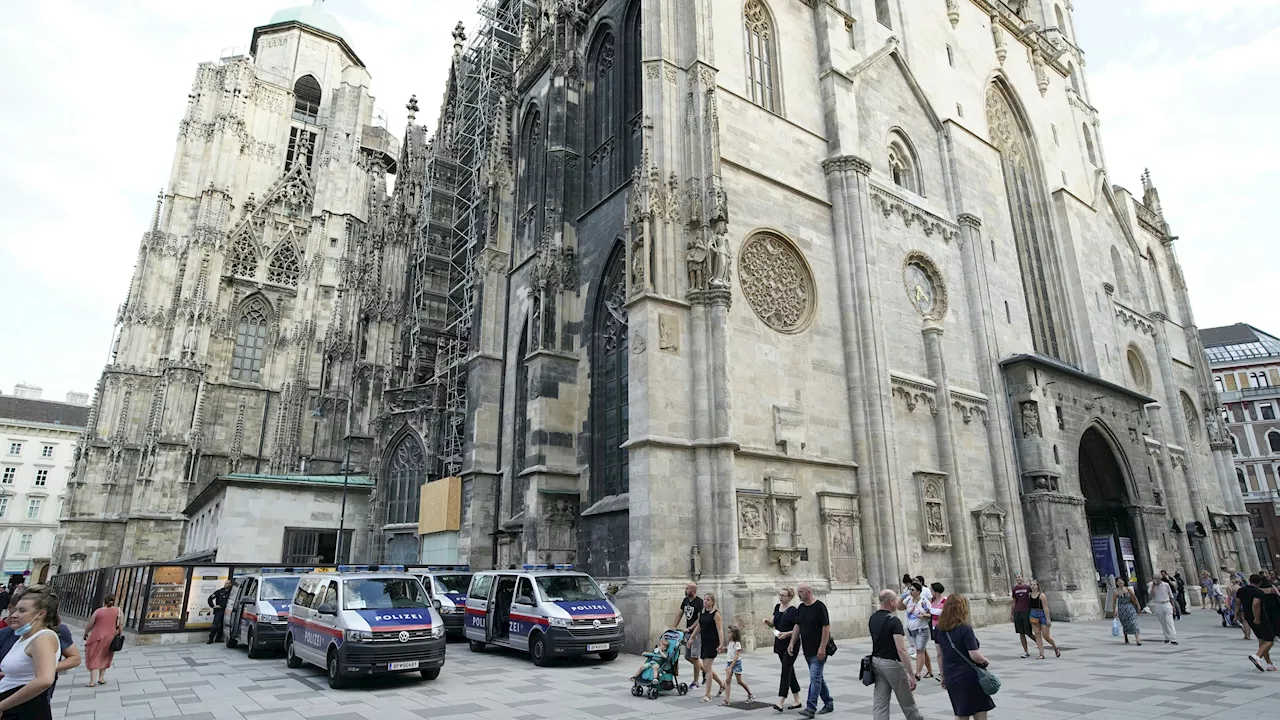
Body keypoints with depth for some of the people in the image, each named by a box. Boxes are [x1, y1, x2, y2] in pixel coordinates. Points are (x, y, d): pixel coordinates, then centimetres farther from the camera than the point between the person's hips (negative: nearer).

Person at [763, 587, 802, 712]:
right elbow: (774, 624, 17)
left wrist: (787, 634, -26)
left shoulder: (793, 611, -14)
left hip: (791, 644, -7)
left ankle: (780, 702, -15)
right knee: (789, 670, 13)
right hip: (779, 644, 7)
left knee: (786, 670, -11)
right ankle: (797, 701, 22)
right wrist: (767, 621, -3)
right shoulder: (777, 607, 7)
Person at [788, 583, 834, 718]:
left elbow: (826, 627, -17)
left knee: (815, 678, -10)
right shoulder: (801, 608, 9)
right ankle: (828, 703, 28)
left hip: (818, 651, -8)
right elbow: (797, 626, 14)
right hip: (807, 650, 8)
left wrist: (822, 647, -20)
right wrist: (792, 643, 6)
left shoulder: (819, 606, -14)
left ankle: (810, 708, -10)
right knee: (818, 677, 16)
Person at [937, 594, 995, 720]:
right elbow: (975, 656, -20)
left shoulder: (941, 629, 3)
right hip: (969, 677, -6)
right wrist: (985, 661, 1)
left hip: (951, 678, 6)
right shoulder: (965, 629, -16)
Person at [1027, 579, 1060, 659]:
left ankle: (1056, 648, 29)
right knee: (1037, 634, 0)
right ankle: (1041, 654, 2)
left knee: (1046, 636, 0)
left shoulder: (1041, 595, -13)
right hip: (1033, 615, 5)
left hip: (1043, 615, -5)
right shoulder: (1030, 595, 4)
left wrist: (1047, 619, -18)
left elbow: (1045, 608, -16)